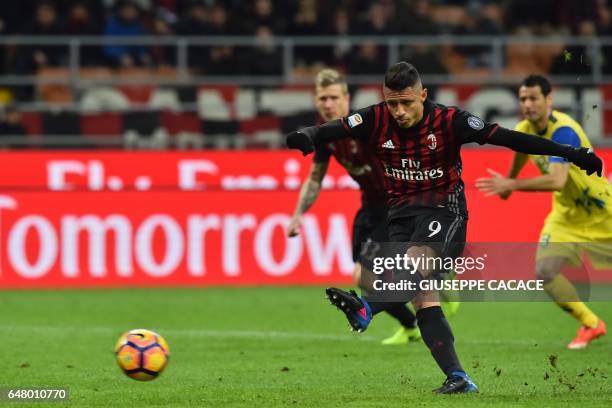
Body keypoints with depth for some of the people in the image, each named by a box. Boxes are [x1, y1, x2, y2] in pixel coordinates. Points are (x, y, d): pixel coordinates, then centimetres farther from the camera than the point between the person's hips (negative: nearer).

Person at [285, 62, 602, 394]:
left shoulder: (448, 121, -11)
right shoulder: (377, 120, -3)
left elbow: (505, 137, -13)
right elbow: (335, 130, -14)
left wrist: (569, 153, -17)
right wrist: (306, 137, -38)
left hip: (443, 209, -4)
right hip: (401, 214, 4)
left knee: (417, 258, -33)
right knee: (423, 299, -8)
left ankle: (365, 310, -57)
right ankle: (458, 379, -11)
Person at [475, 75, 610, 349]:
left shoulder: (563, 131, -29)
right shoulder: (524, 130, -6)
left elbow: (557, 180, -42)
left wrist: (510, 184, -44)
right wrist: (510, 179, 34)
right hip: (566, 215, 6)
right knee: (544, 272, -12)